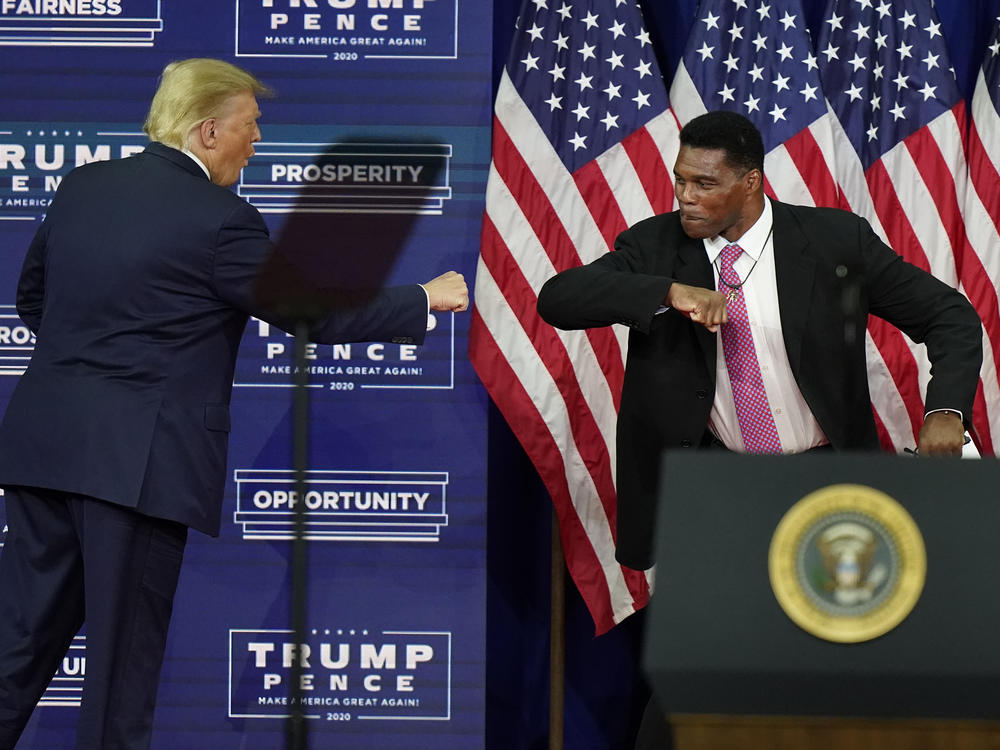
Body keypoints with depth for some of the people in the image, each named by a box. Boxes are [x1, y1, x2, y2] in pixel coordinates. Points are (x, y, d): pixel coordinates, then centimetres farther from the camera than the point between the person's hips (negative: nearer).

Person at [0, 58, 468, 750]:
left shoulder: (83, 186, 10)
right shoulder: (221, 221, -11)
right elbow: (316, 313, -5)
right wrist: (423, 300, 6)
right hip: (139, 457, -6)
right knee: (125, 647, 2)